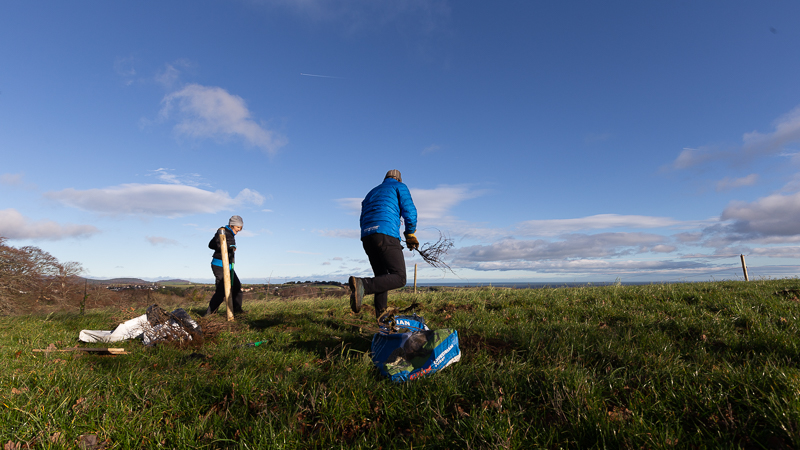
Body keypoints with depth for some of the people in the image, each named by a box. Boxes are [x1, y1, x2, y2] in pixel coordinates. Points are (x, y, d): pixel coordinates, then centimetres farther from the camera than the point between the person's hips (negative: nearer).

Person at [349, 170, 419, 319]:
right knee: (399, 278, -10)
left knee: (382, 278, 14)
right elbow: (409, 211, 1)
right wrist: (410, 235, 12)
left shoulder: (371, 193, 33)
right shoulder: (400, 187, 16)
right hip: (386, 235, -7)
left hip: (366, 237, 7)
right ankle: (362, 285, -31)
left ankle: (382, 318, 6)